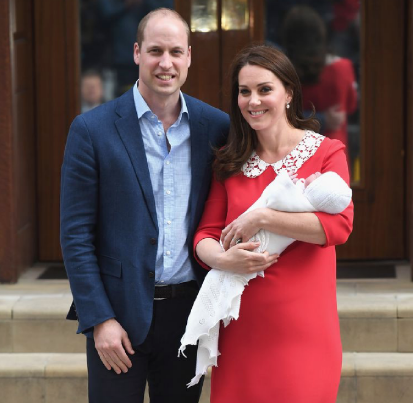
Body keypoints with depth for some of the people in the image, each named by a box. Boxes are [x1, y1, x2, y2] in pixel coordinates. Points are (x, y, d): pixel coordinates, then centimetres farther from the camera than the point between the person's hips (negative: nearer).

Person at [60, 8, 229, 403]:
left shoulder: (215, 126, 2)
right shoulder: (92, 129, -6)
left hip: (188, 308, 3)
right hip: (119, 312, -3)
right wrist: (99, 319, -11)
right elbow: (76, 234, -6)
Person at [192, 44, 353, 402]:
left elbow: (339, 225, -16)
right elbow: (205, 235, 6)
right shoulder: (230, 164, 10)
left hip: (301, 328, -3)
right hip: (242, 325, 3)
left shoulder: (326, 152, -1)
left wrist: (261, 218, -17)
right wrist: (223, 258, -17)